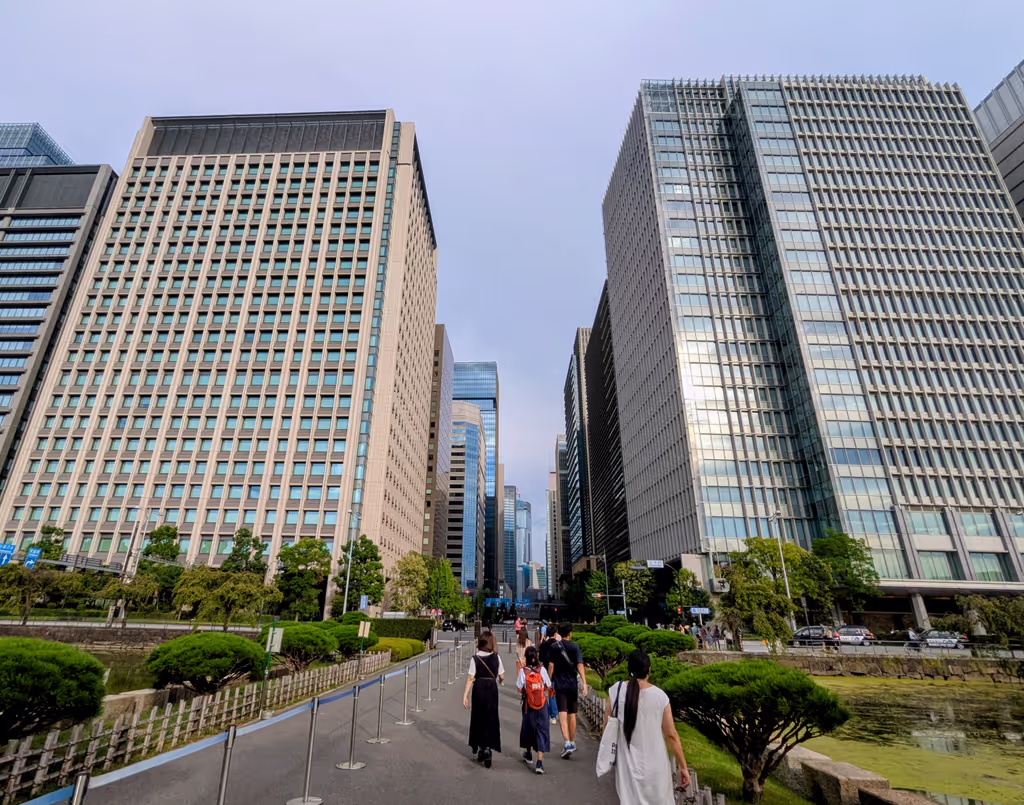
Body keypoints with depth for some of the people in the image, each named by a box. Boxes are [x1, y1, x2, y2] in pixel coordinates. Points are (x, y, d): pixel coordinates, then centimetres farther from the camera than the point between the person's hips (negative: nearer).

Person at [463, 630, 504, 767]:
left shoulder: (475, 658, -10)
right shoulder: (496, 657, -7)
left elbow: (470, 679, -11)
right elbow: (501, 677, 0)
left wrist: (465, 695, -6)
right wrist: (499, 680, 22)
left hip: (479, 689, 0)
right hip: (492, 689, 0)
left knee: (478, 718, 16)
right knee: (491, 718, 10)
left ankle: (480, 748, 26)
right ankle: (488, 748, -1)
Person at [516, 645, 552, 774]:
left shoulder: (523, 670, -13)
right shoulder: (542, 669, -11)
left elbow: (519, 689, -9)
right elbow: (548, 686, -2)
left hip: (528, 704, 1)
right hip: (542, 704, -1)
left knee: (528, 727, 21)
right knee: (541, 730, 4)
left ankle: (529, 754, 40)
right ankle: (540, 762, -3)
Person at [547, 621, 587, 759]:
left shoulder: (554, 647, -2)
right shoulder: (575, 647, -4)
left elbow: (550, 665, -2)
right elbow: (579, 665, -13)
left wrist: (549, 682, 7)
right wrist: (584, 683, -18)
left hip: (559, 684, -1)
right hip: (572, 684, 1)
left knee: (562, 714, -4)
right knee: (572, 714, 15)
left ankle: (567, 743, -19)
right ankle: (572, 742, 28)